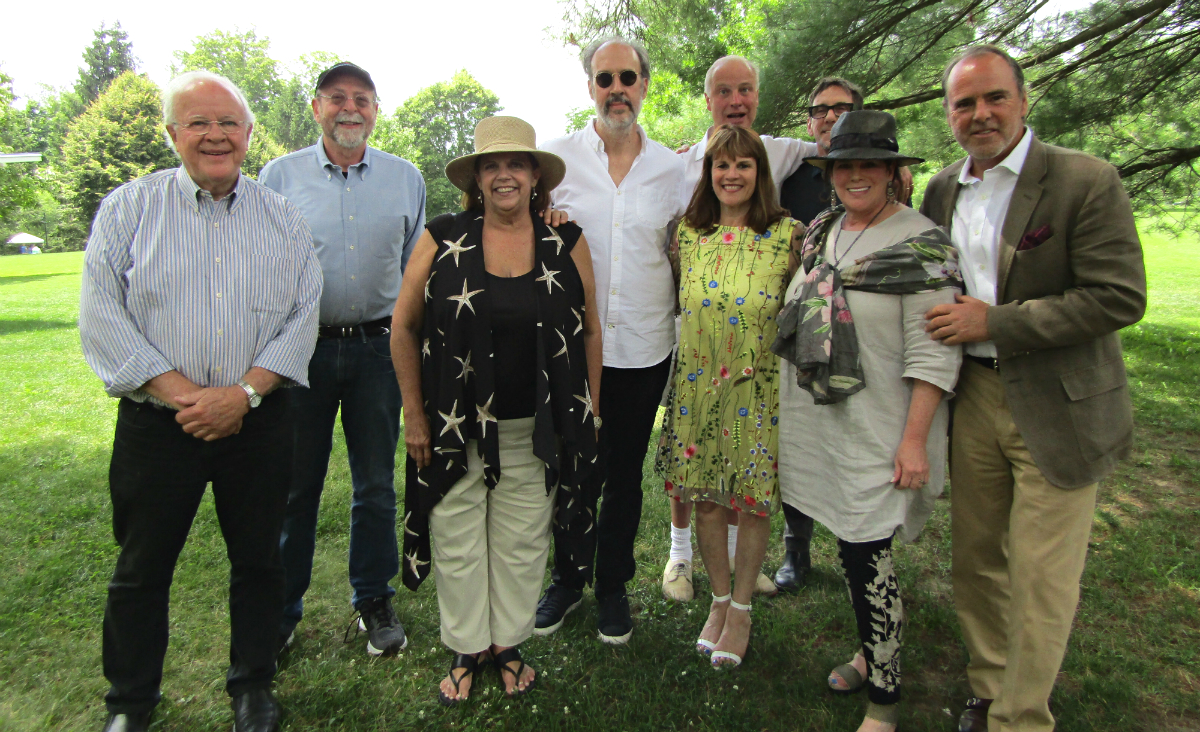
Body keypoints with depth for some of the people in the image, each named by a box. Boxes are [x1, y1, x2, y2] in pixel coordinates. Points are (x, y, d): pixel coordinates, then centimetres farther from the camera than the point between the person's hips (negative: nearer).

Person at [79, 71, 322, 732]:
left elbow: (302, 321, -2)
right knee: (141, 567, 12)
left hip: (258, 423, 1)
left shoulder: (283, 219, 5)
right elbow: (101, 316, -5)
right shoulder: (128, 208, 2)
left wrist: (244, 392, -14)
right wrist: (181, 393, -15)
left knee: (258, 559, 12)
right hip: (156, 424, 0)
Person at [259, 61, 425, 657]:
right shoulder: (280, 175, 3)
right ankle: (280, 608, 26)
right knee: (294, 483, 7)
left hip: (379, 346, 1)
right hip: (301, 346, -1)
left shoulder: (406, 178, 7)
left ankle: (374, 602, 28)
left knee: (376, 484, 11)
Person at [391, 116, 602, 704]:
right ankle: (467, 649, 32)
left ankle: (508, 643, 34)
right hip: (455, 429, 0)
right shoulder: (443, 239, -2)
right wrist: (414, 414, -1)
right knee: (458, 543, 11)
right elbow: (405, 327, 1)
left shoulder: (566, 245, 1)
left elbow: (590, 330, 6)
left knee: (523, 544, 13)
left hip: (537, 433, 1)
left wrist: (589, 414, 4)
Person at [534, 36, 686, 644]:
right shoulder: (556, 157, 1)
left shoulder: (671, 167, 6)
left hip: (642, 349, 1)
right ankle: (567, 577, 33)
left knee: (624, 474, 12)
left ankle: (613, 586, 32)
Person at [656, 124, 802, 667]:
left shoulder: (787, 235, -4)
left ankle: (741, 609, 28)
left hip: (758, 389, -2)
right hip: (696, 385, 3)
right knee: (705, 497, 11)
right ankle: (719, 599, 33)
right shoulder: (687, 232, 4)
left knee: (753, 500, 7)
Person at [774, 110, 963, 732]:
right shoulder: (821, 231, 9)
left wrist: (915, 441, -18)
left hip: (876, 435, -6)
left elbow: (933, 356, -15)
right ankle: (870, 652, 39)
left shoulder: (923, 246, -11)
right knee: (847, 544, 17)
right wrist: (794, 400, 17)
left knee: (867, 556, -2)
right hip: (819, 420, 7)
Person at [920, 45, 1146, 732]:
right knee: (976, 559, 16)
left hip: (1057, 409, -5)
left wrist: (995, 321, -18)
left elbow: (1120, 297, -16)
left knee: (1040, 581, 3)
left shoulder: (1087, 181, -10)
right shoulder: (942, 190, 8)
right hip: (973, 397, 5)